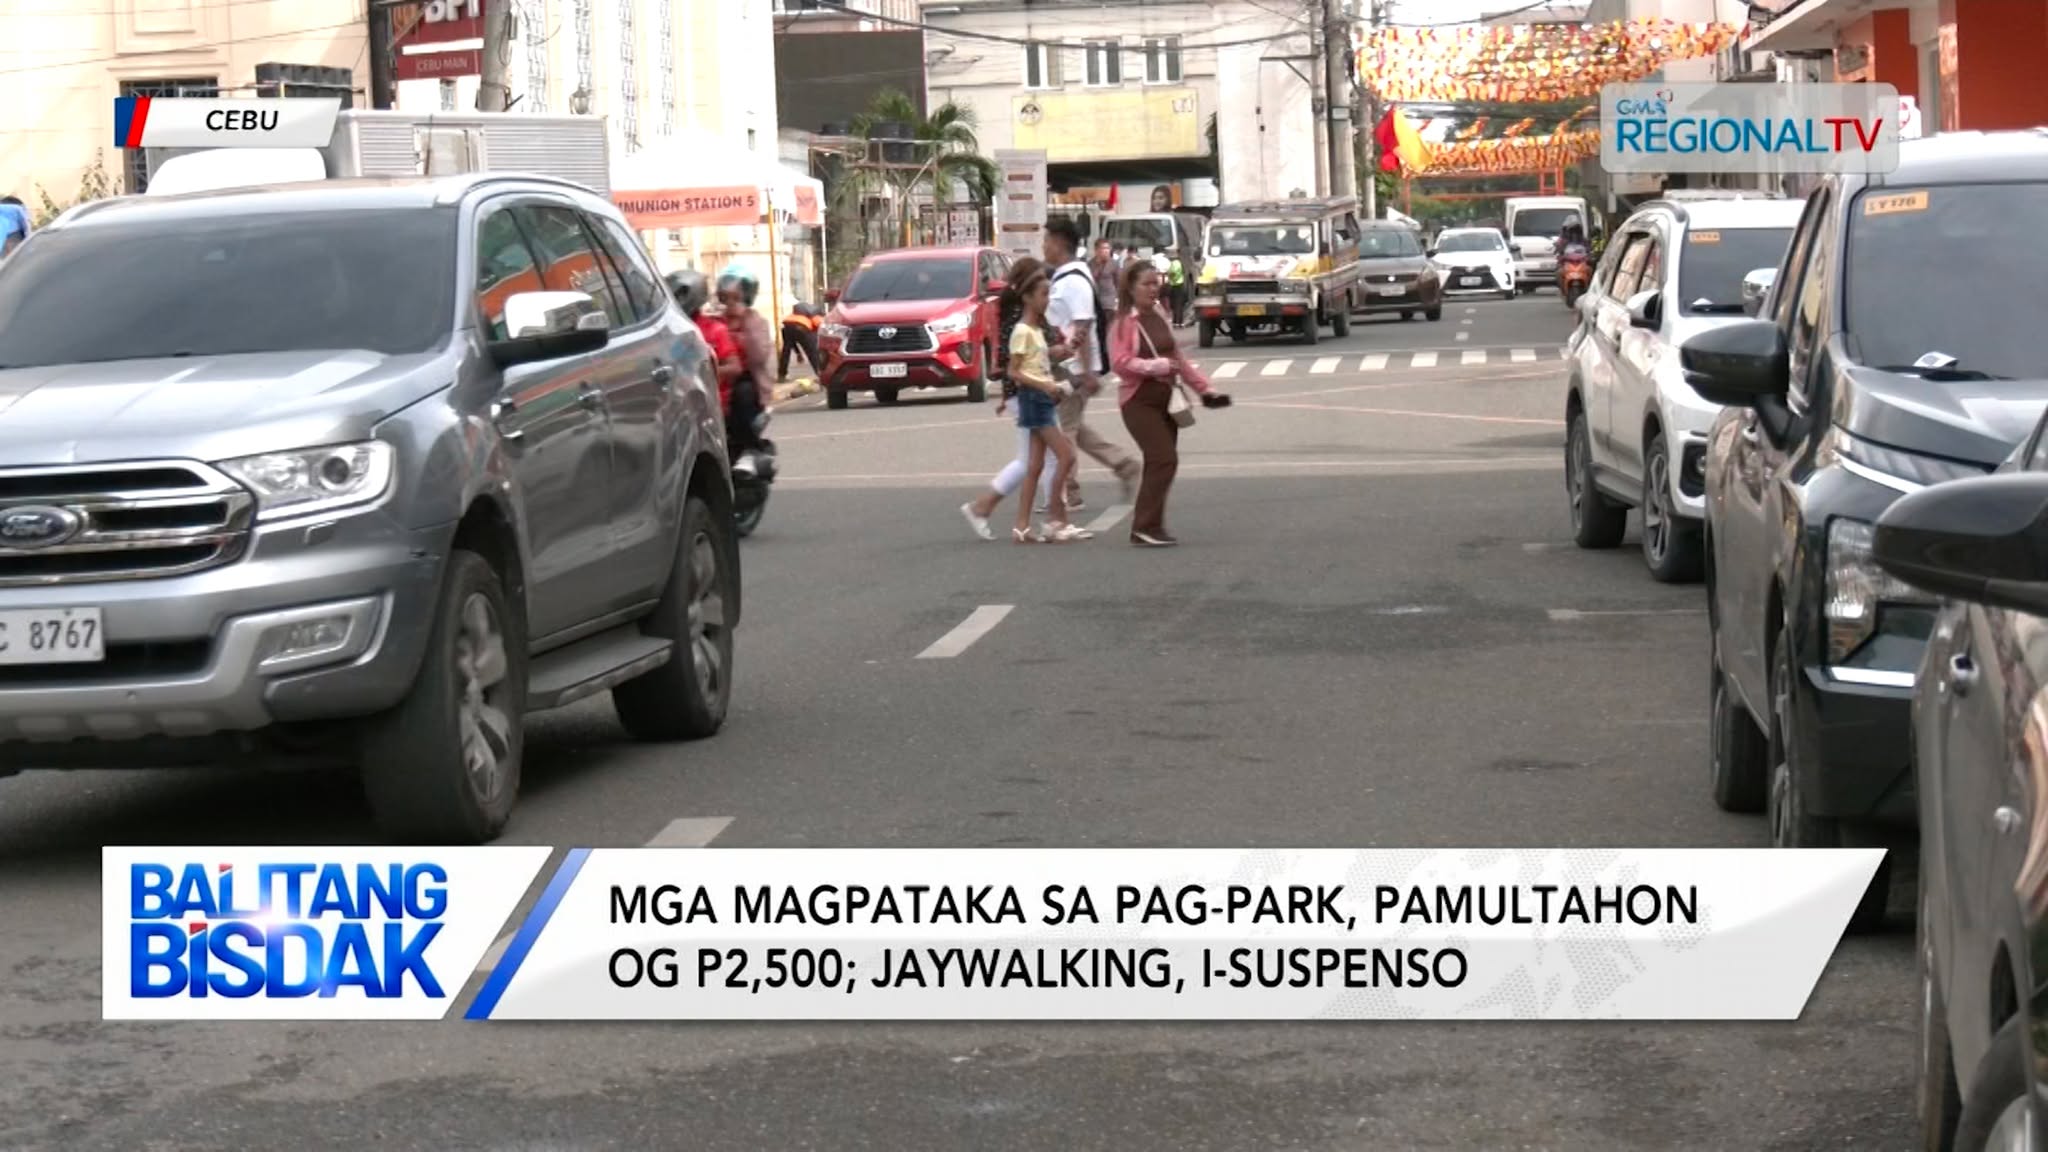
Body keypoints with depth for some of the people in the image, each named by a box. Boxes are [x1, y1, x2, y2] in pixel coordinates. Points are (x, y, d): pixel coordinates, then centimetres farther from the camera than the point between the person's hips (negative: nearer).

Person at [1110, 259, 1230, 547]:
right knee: (1164, 459, -15)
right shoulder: (1125, 321, -10)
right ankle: (1145, 527, -11)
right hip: (1139, 401, -7)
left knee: (1161, 463, 8)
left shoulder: (1160, 316, 12)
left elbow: (1177, 356, 19)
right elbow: (1121, 362, -18)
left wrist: (1202, 386, 17)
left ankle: (1149, 527, 14)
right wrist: (1156, 366, -27)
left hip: (1165, 399, 7)